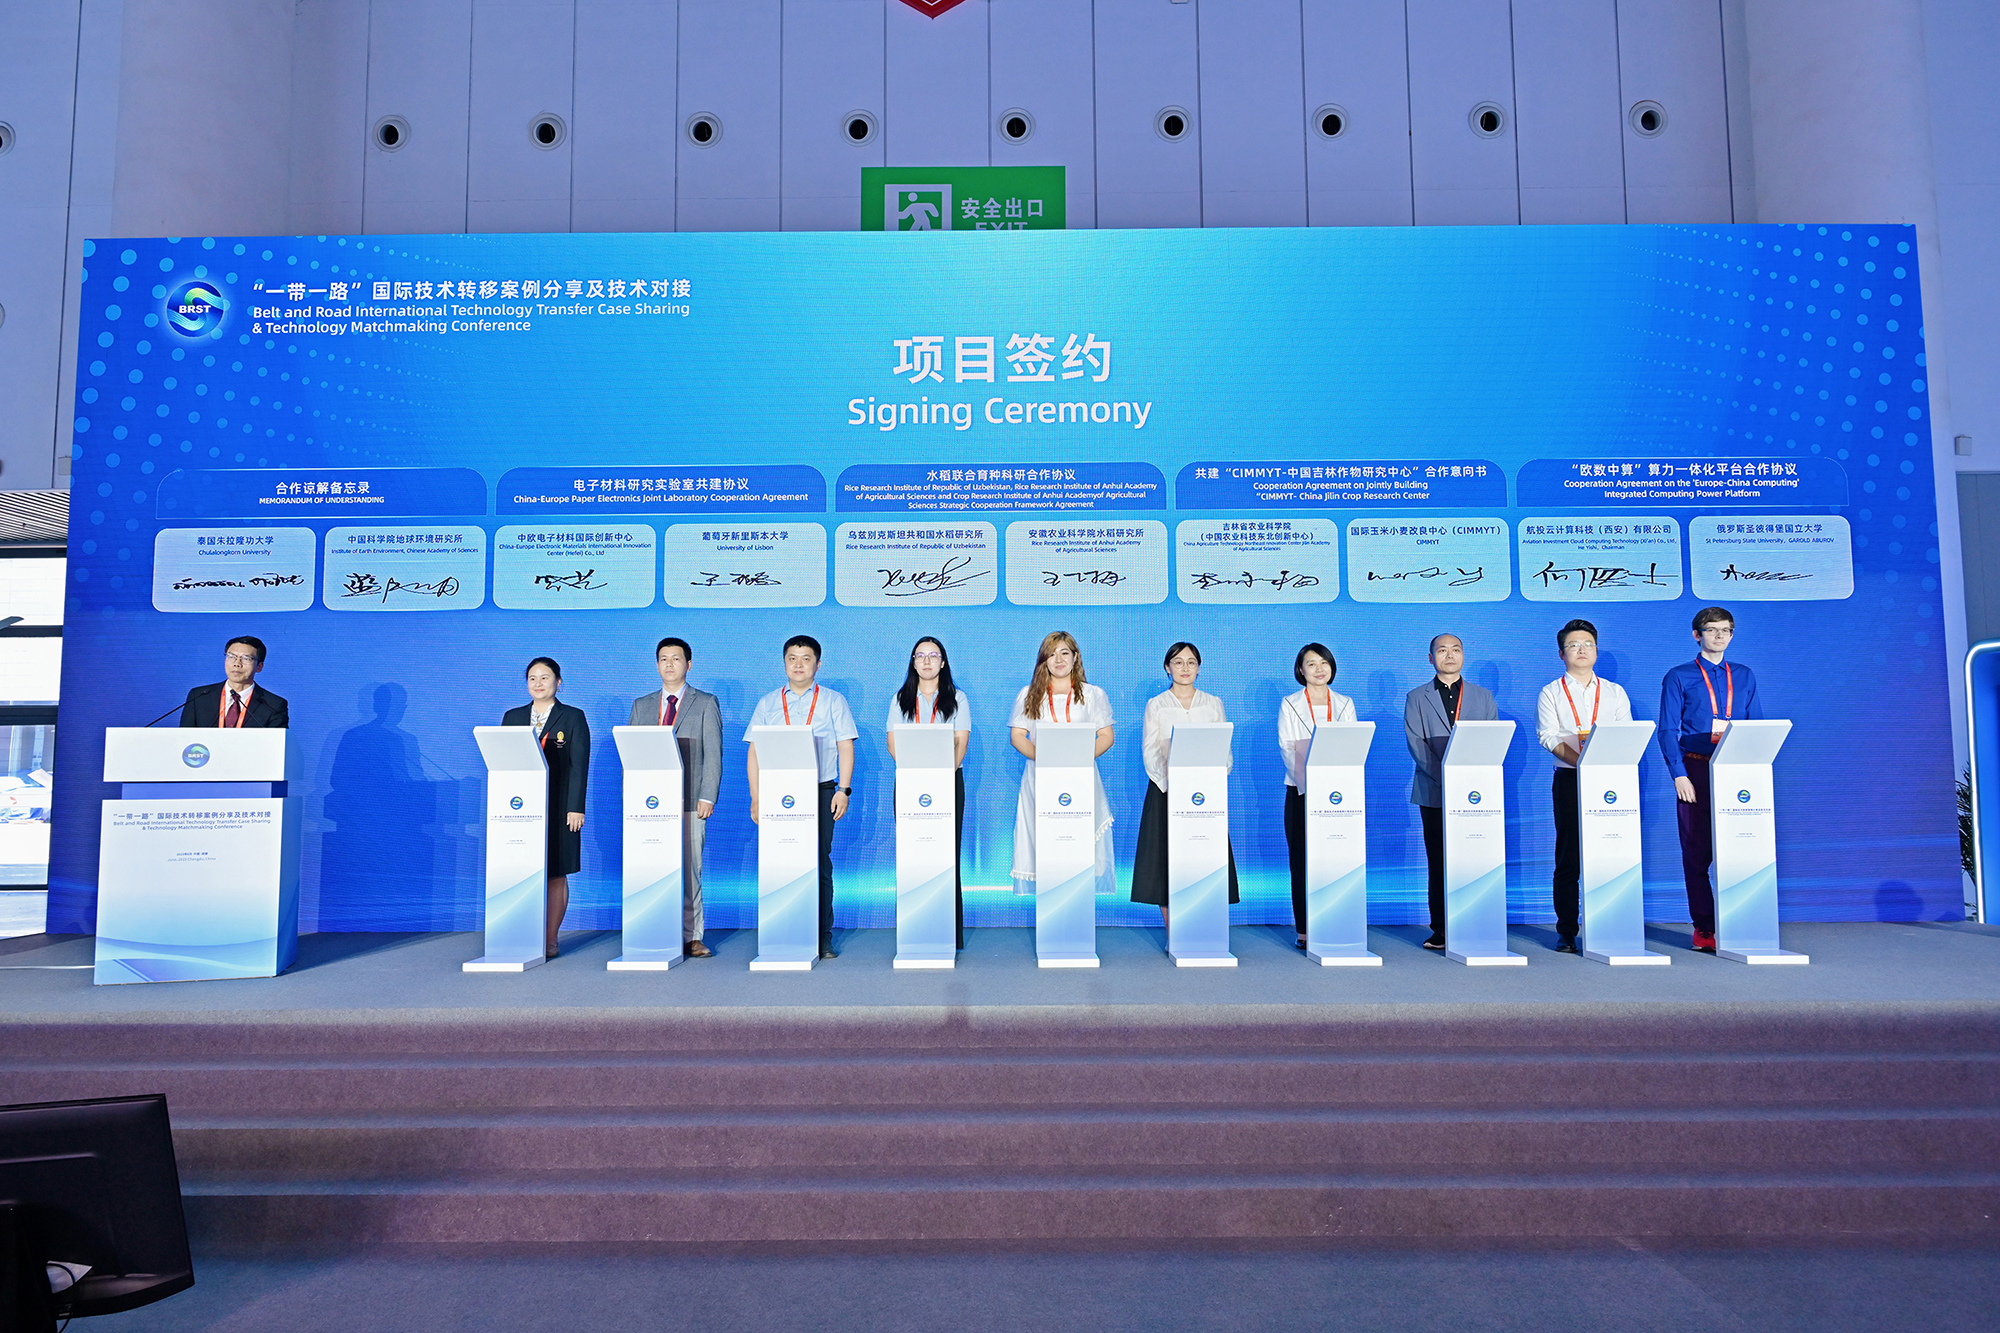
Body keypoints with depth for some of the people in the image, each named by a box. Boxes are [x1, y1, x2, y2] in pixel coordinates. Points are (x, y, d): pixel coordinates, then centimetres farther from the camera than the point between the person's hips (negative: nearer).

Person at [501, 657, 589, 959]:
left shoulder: (574, 718, 4)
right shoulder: (512, 717, 13)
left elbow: (579, 765, -2)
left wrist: (576, 807, -9)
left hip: (558, 808, -2)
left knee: (556, 875, 2)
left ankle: (550, 939, 8)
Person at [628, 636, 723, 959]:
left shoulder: (706, 703, 9)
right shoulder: (641, 705, 17)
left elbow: (713, 754, 2)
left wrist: (707, 797, -7)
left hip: (689, 801, -3)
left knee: (689, 869, -4)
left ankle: (691, 938, 3)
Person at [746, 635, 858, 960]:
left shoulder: (833, 701, 11)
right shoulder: (767, 704, 14)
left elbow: (845, 747, 6)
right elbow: (755, 751, 11)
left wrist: (843, 790, -4)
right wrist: (756, 797, 3)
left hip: (821, 792, -1)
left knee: (819, 865, -2)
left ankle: (822, 940, 3)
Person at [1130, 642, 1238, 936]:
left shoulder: (1213, 704, 12)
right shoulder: (1155, 705, 7)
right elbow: (1150, 752, 0)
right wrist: (1171, 783, -16)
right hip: (1166, 791, -1)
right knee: (1166, 860, -4)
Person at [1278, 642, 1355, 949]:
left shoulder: (1345, 704, 13)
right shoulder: (1289, 704, 6)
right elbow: (1288, 749, -2)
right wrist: (1309, 784, -16)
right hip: (1301, 791, -1)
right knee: (1302, 860, -2)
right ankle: (1305, 931, 3)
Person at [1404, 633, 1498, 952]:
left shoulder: (1484, 697, 14)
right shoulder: (1416, 698, 9)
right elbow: (1416, 743, -2)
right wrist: (1445, 776, -14)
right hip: (1434, 793, -1)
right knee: (1438, 863, 1)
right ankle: (1440, 929, 6)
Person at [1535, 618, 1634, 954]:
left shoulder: (1615, 692, 15)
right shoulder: (1551, 693, 8)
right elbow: (1548, 737, -3)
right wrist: (1580, 760, -19)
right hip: (1570, 779, -2)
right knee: (1568, 857, -3)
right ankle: (1566, 932, 2)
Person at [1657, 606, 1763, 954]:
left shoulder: (1744, 676, 16)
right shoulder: (1679, 677, 6)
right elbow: (1667, 730, 0)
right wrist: (1679, 774, -11)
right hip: (1695, 771, -2)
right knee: (1697, 851, -1)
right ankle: (1703, 928, 5)